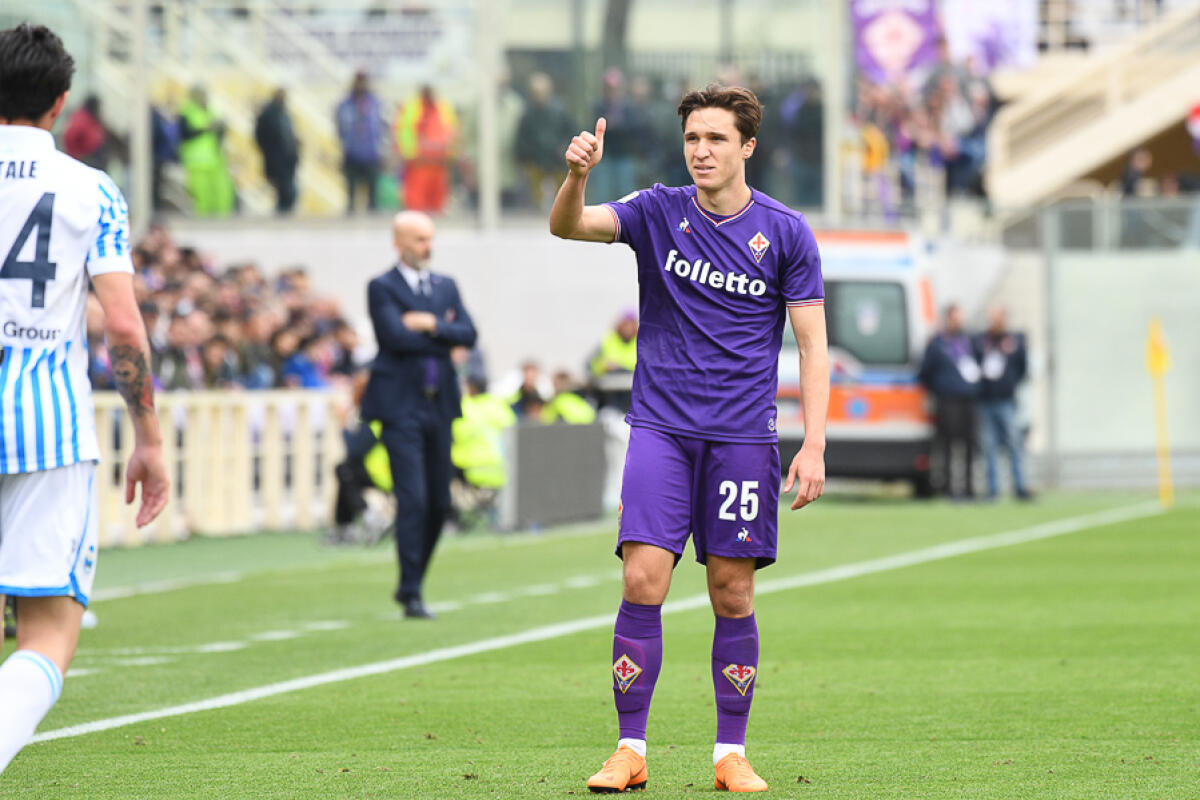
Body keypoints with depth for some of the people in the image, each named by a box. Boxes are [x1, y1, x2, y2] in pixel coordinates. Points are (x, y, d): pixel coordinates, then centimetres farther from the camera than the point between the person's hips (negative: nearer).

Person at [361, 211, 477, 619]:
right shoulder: (382, 288, -2)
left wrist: (430, 325, -12)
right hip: (401, 405, -6)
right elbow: (396, 336, -16)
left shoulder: (446, 287, 15)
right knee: (412, 500, -12)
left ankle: (411, 582, 22)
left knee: (439, 503, 7)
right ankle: (412, 595, -8)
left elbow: (468, 335, 3)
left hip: (439, 403, 6)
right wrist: (443, 334, -5)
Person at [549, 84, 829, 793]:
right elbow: (568, 227, -11)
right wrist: (577, 175, -32)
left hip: (744, 435, 0)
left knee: (733, 593, 2)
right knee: (643, 580, -10)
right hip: (661, 427, 0)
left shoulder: (786, 233, 0)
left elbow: (813, 345, 1)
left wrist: (815, 446, -8)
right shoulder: (658, 213, 3)